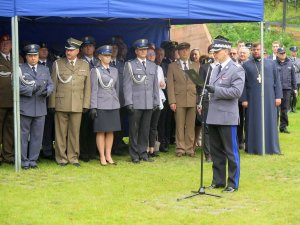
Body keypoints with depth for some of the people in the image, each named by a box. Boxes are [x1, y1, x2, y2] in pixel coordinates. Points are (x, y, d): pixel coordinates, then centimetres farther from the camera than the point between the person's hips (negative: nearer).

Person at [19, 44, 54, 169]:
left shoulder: (45, 70, 15)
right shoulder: (20, 69, 2)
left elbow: (51, 85, 10)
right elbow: (16, 86, -8)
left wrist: (47, 91, -13)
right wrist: (31, 90, -20)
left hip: (40, 108, 3)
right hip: (24, 108, -3)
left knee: (37, 135, 5)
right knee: (23, 135, 2)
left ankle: (33, 160, 13)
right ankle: (24, 161, 9)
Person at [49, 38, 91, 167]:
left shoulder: (85, 65, 10)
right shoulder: (58, 64, 5)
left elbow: (87, 87, 9)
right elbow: (53, 85, 4)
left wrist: (86, 104, 2)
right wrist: (52, 104, -2)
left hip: (77, 105, 1)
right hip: (61, 105, -1)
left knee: (75, 132, 5)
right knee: (61, 132, 1)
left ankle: (73, 157, 14)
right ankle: (61, 158, 9)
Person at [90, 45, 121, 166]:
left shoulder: (114, 70, 13)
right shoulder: (95, 71, -2)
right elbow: (93, 90, -5)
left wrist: (117, 102, 16)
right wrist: (93, 107, -10)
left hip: (113, 105, 5)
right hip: (101, 105, -5)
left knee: (110, 131, 6)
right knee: (101, 131, -2)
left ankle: (108, 156, 13)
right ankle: (102, 157, 4)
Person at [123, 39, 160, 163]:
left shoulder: (153, 66, 16)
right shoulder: (130, 65, 3)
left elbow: (155, 85, 16)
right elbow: (127, 85, -2)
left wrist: (156, 101, 10)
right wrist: (129, 102, -9)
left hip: (149, 104, 4)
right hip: (135, 104, -4)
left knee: (145, 129, 6)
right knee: (134, 129, 0)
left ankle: (143, 153, 14)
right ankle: (134, 155, 6)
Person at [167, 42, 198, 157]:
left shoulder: (196, 66, 13)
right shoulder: (172, 66, 7)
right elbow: (170, 85, 1)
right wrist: (172, 101, -8)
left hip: (193, 100, 2)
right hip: (179, 100, -2)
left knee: (190, 126, 3)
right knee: (180, 126, 0)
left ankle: (189, 148, 9)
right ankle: (180, 148, 7)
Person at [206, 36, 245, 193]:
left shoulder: (236, 70, -7)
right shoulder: (215, 69, 16)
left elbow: (236, 92, -17)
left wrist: (216, 90, -21)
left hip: (227, 117, -7)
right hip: (213, 116, 7)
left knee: (231, 151, 0)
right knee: (216, 151, 12)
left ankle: (233, 183, 8)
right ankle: (218, 180, 22)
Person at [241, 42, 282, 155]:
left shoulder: (271, 63, 9)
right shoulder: (246, 65, 5)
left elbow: (277, 80, 8)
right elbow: (243, 84, 3)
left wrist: (278, 96, 0)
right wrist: (244, 99, -5)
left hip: (268, 98, 1)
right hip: (253, 99, -1)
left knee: (269, 123, 4)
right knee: (254, 123, 2)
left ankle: (271, 147, 12)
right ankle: (253, 147, 7)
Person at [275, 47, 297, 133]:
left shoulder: (290, 64, 10)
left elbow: (293, 77, 14)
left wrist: (295, 88, 13)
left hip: (287, 89, 3)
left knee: (284, 109, 6)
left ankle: (283, 126, 13)